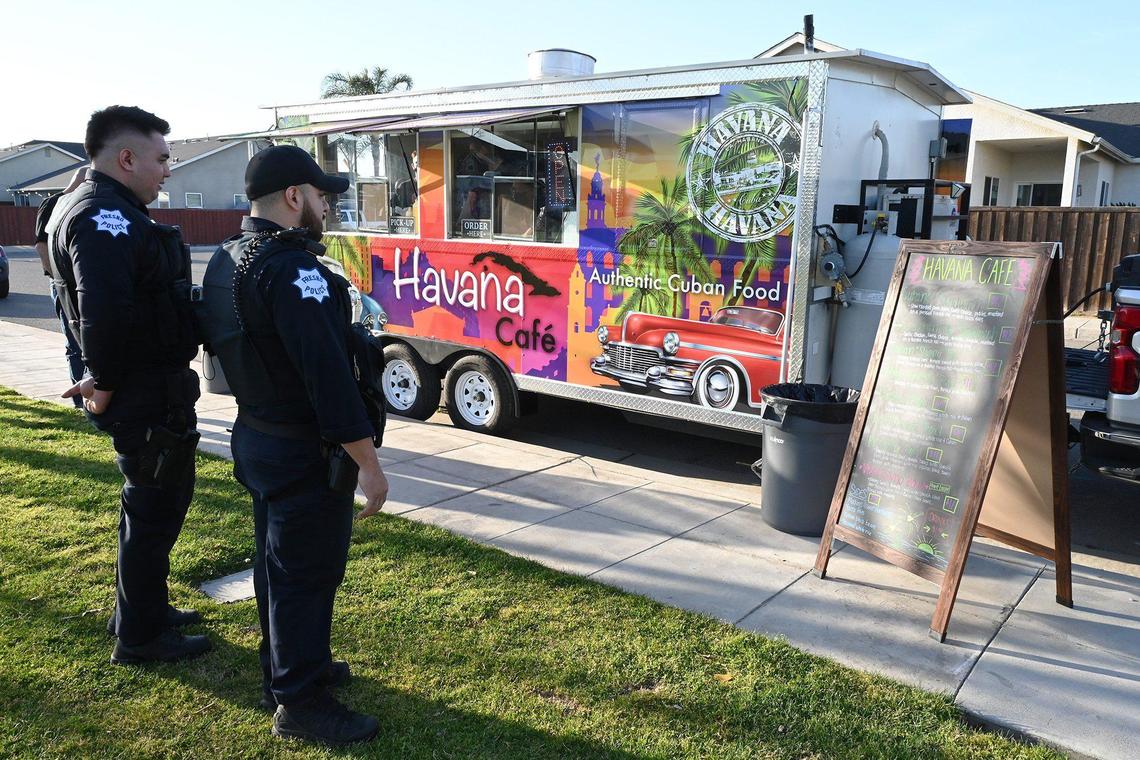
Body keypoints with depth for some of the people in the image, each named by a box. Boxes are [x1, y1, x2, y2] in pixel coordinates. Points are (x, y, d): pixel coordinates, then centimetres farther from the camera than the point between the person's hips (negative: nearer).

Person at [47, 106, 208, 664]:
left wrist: (105, 380, 14)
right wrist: (105, 386, -21)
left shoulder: (107, 210, 14)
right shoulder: (106, 219, -21)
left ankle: (144, 608, 39)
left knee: (160, 499, 22)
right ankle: (139, 637, 19)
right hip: (147, 395, -10)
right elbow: (105, 315, -34)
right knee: (152, 509, 3)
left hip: (152, 386, 10)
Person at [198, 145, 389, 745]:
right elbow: (328, 374, -28)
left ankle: (285, 667, 38)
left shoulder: (225, 260, 7)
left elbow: (222, 345, 15)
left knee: (278, 559, 21)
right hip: (304, 454, -10)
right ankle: (299, 703, 16)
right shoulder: (294, 270, -24)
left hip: (255, 439, 10)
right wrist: (367, 463, -25)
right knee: (308, 572, 2)